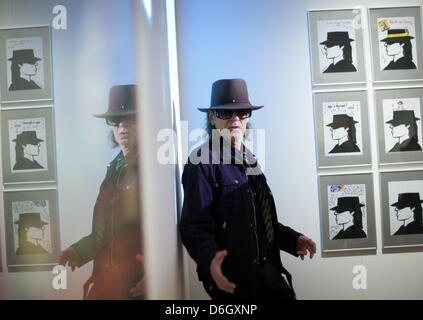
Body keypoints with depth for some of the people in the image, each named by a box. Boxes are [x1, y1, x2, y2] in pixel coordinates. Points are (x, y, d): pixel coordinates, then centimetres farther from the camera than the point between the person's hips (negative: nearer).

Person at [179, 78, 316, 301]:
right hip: (231, 279, -7)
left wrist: (292, 240, 5)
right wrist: (210, 258, -37)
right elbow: (194, 225, -19)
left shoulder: (249, 160, 14)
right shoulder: (202, 161, -12)